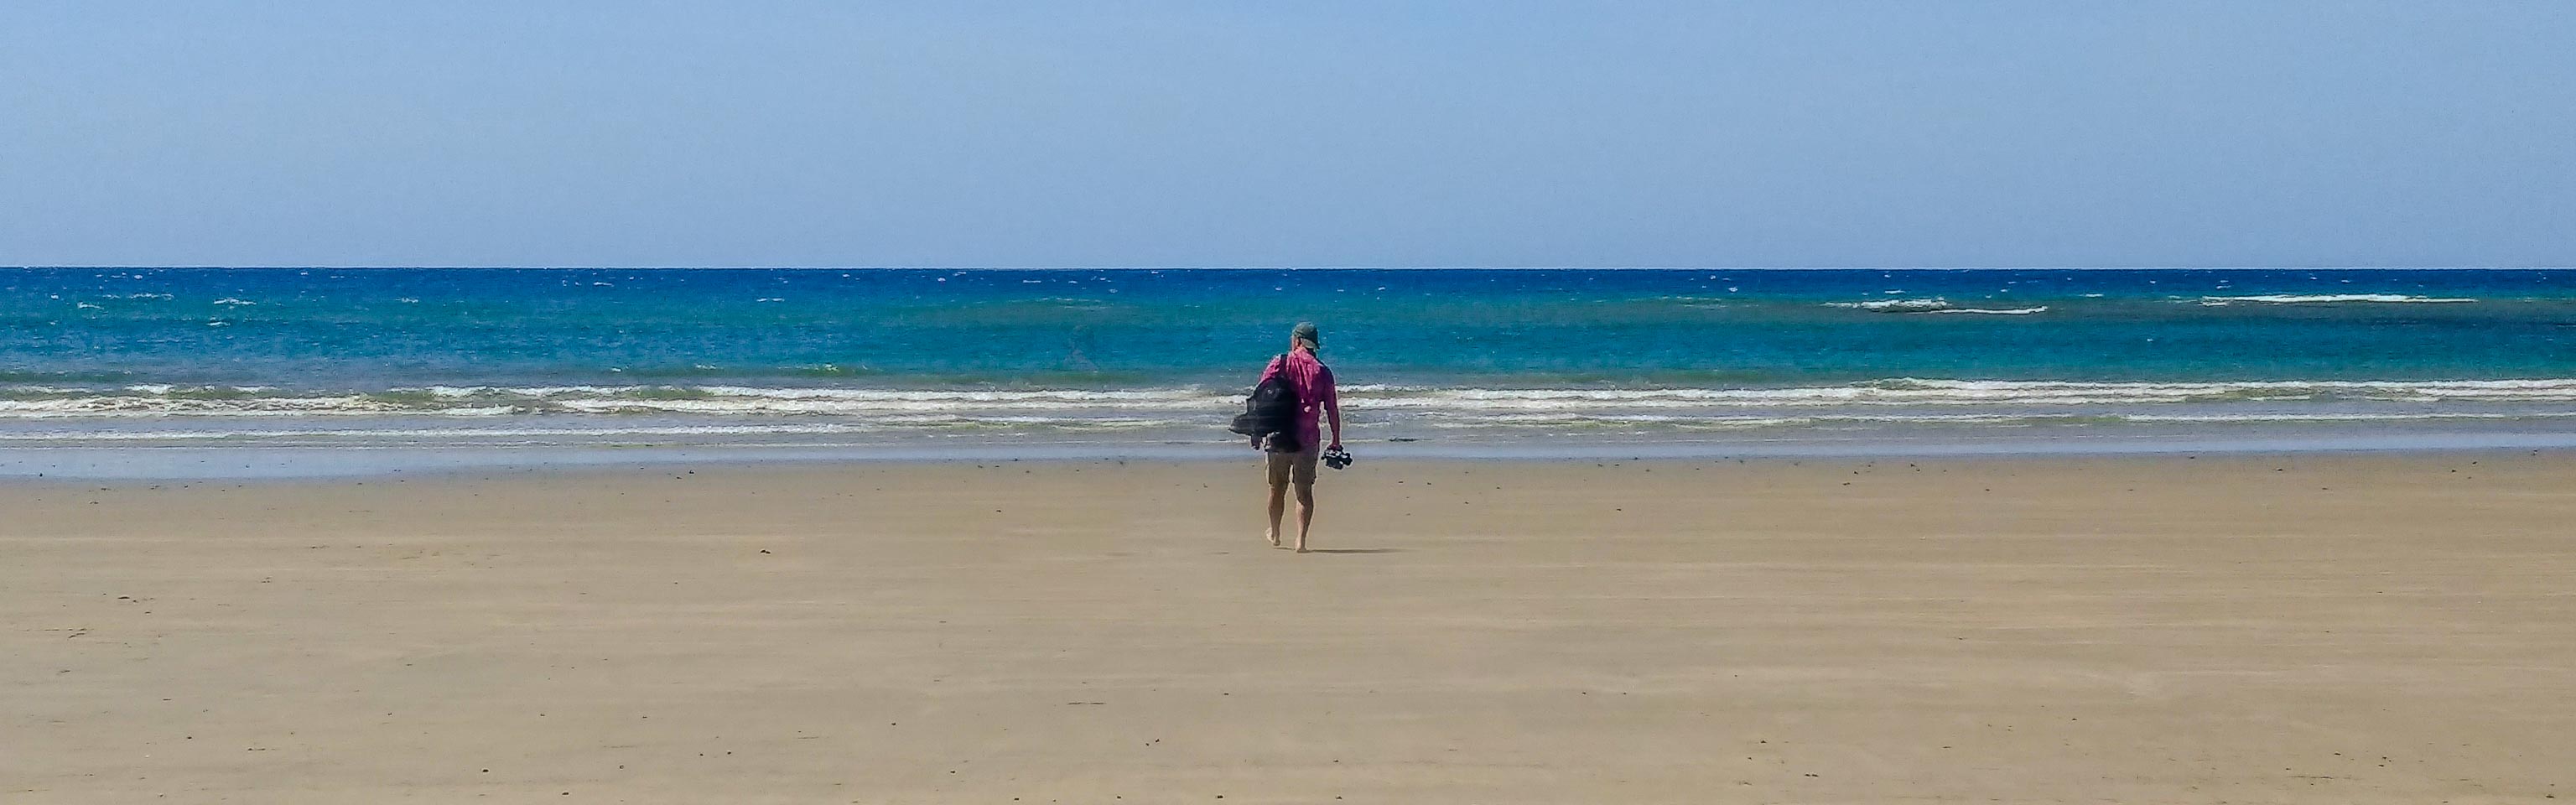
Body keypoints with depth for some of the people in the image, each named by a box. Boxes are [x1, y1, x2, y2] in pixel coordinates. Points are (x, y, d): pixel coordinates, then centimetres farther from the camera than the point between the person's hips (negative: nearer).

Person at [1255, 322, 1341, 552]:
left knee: (1278, 488, 16)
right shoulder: (1322, 371, 0)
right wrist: (1336, 441, 9)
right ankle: (1301, 540, -5)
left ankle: (1275, 535, 32)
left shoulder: (1279, 364, -1)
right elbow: (1332, 410, 1)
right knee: (1304, 491, 5)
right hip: (1308, 438, 0)